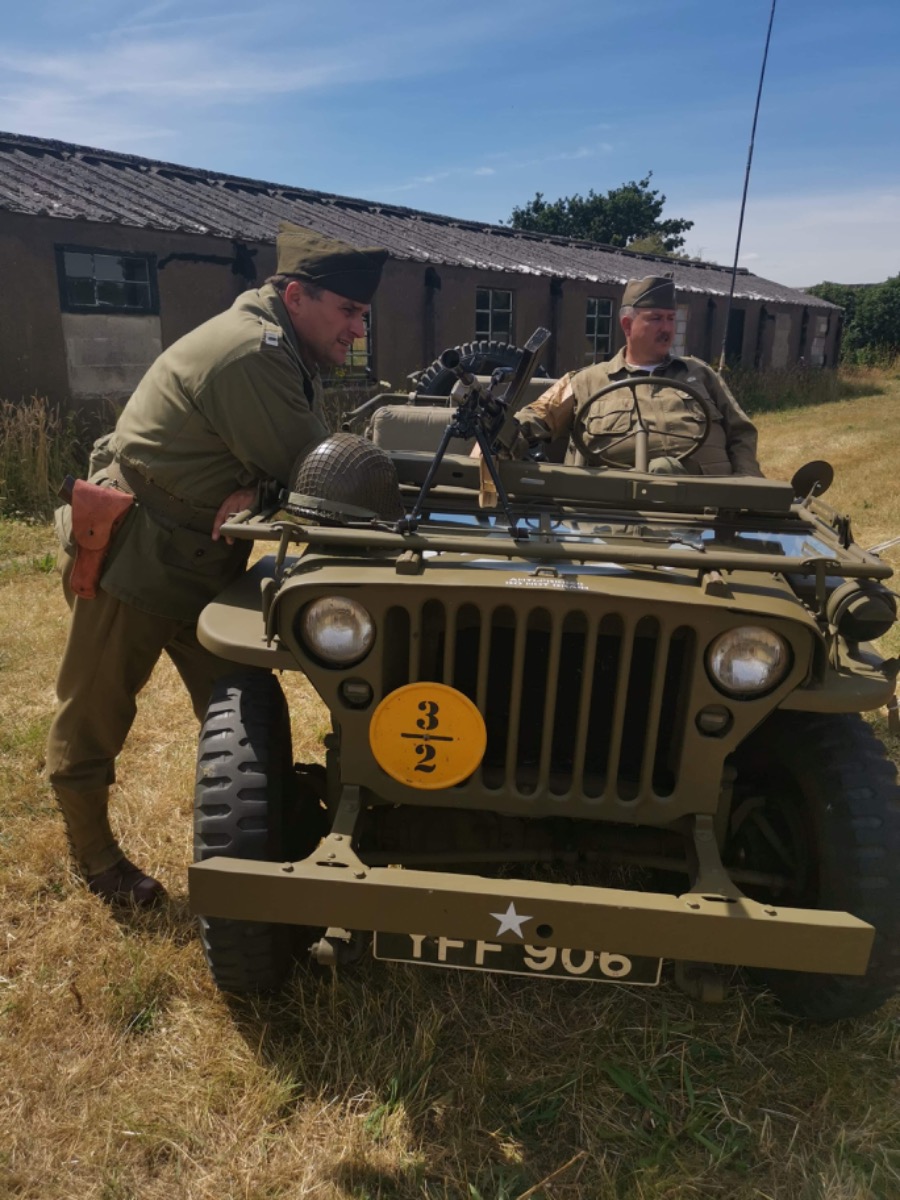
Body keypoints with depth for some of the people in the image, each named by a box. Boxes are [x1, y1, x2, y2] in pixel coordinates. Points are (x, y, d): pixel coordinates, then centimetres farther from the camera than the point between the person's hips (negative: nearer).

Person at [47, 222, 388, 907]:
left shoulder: (290, 354, 4)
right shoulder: (249, 354, -26)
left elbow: (291, 460, -1)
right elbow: (319, 474, -24)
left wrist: (255, 490, -19)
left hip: (204, 563, 9)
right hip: (128, 562, -8)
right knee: (94, 719, 11)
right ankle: (94, 856, 30)